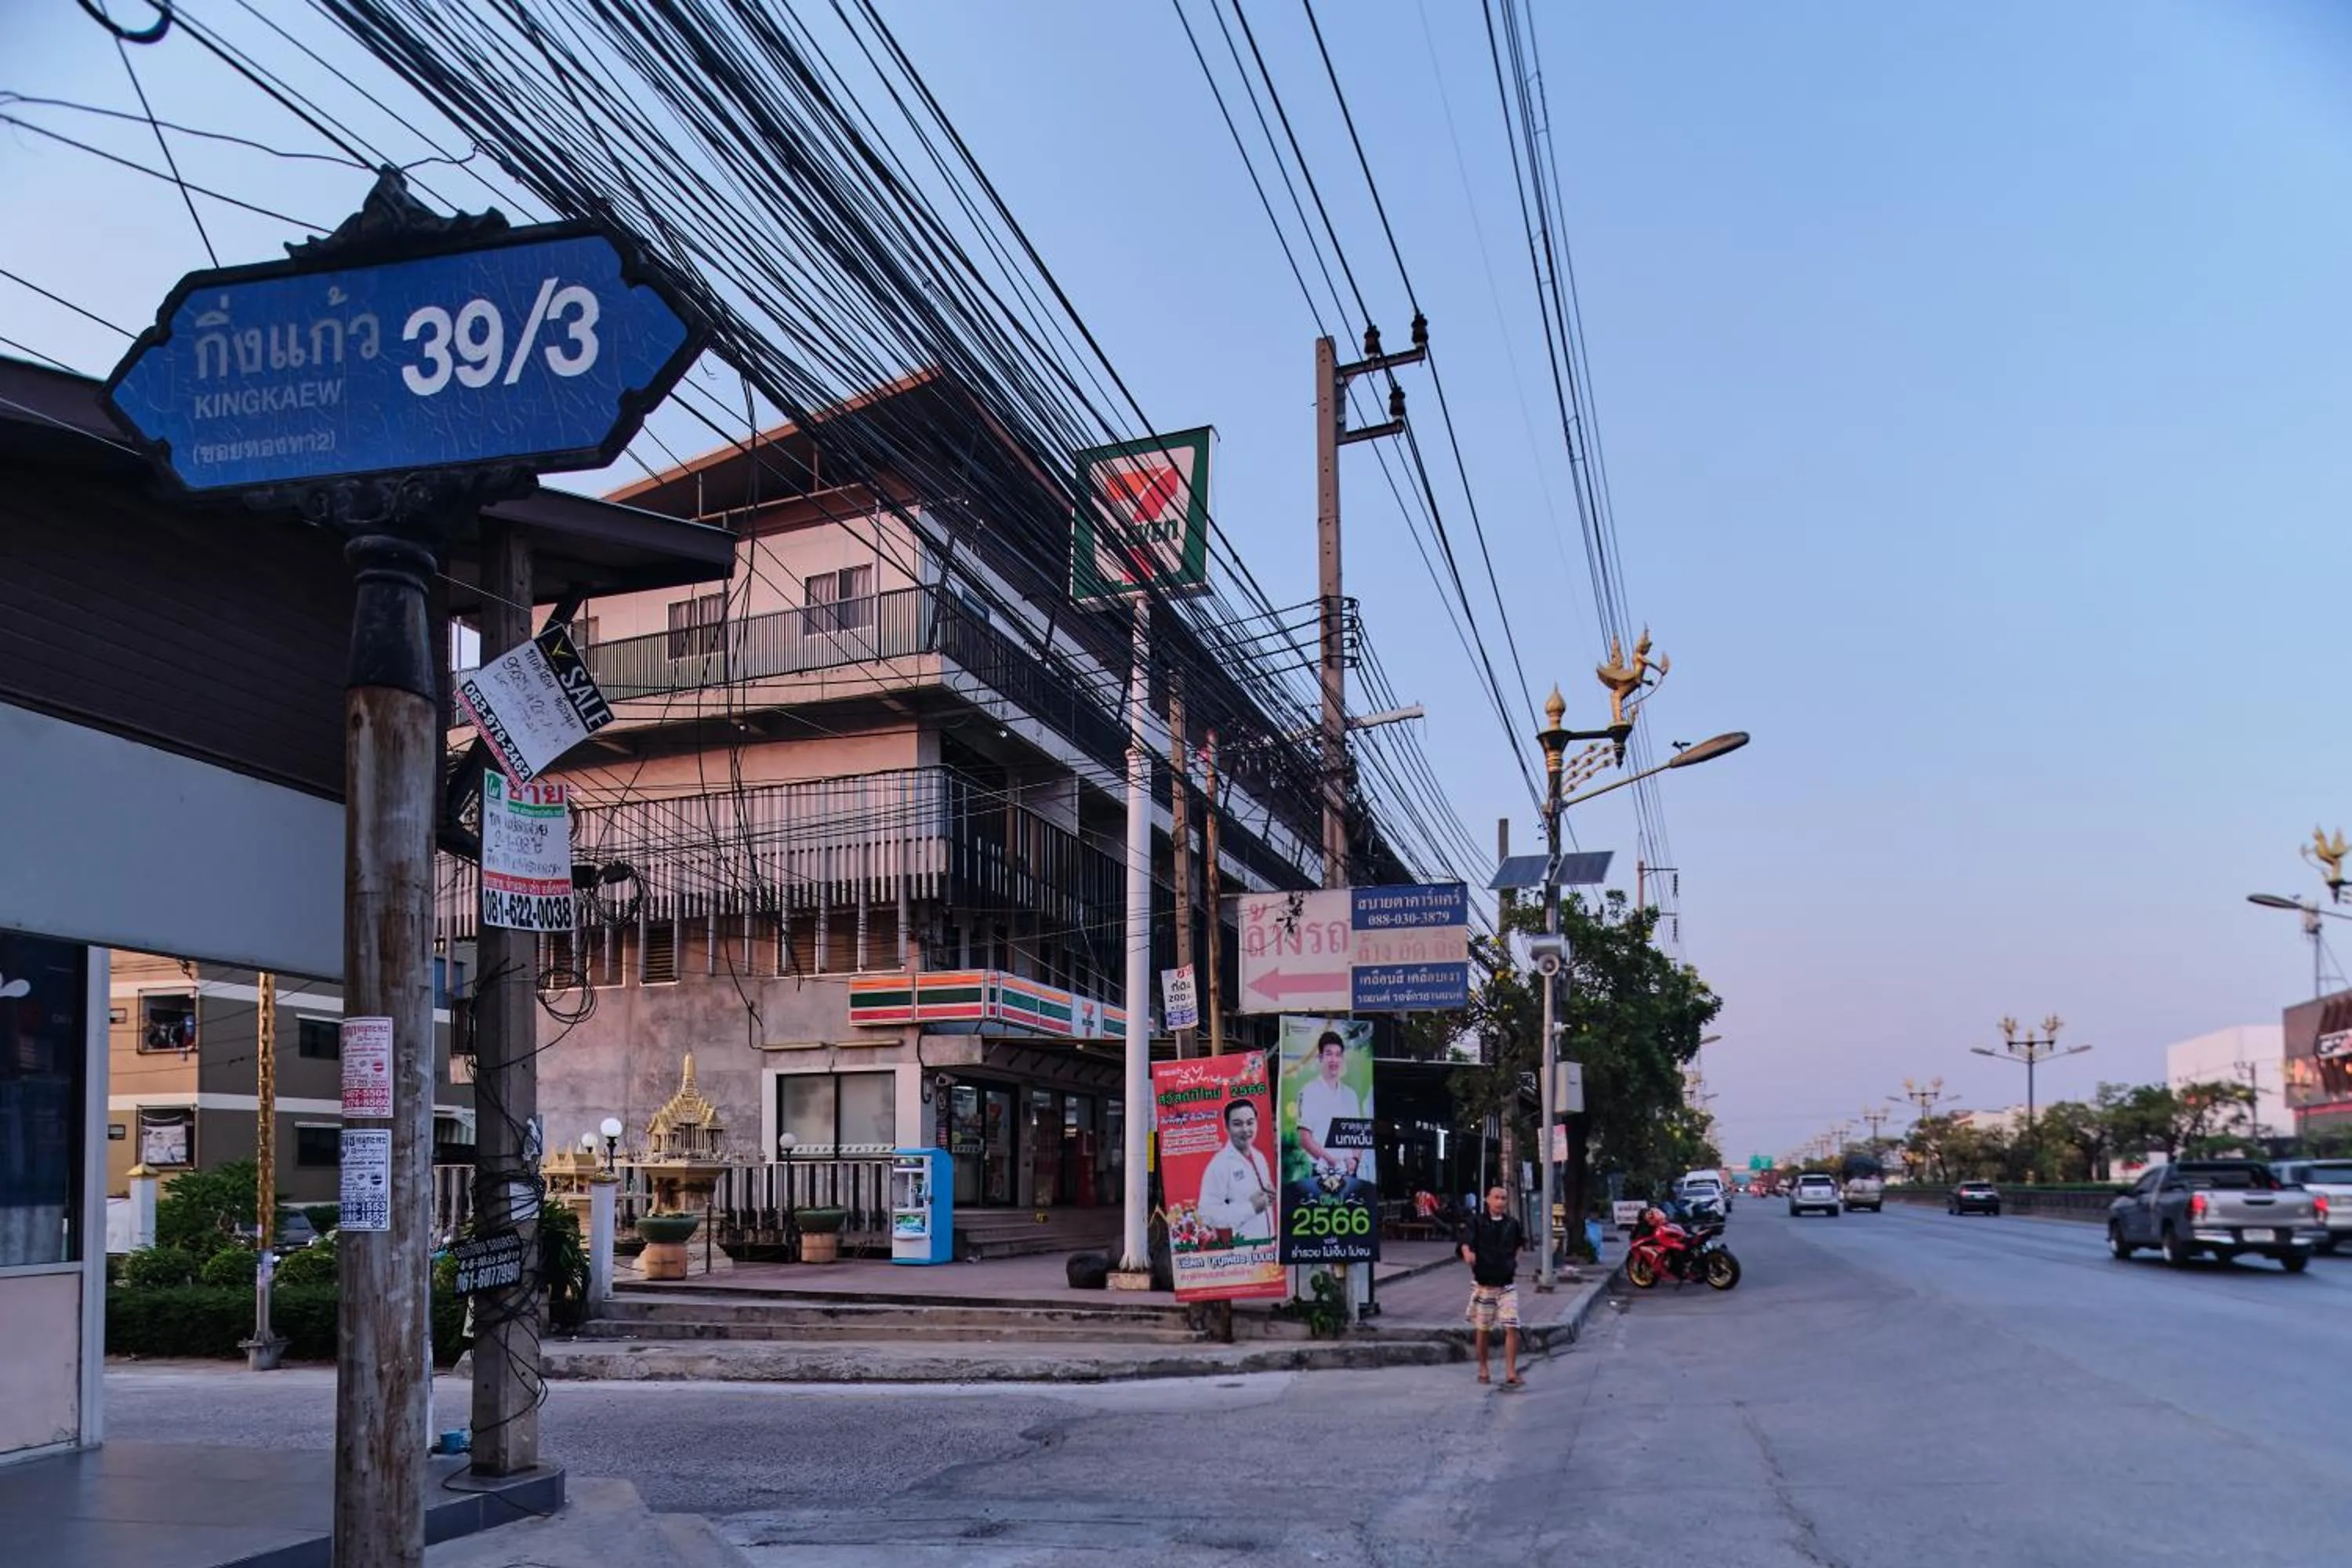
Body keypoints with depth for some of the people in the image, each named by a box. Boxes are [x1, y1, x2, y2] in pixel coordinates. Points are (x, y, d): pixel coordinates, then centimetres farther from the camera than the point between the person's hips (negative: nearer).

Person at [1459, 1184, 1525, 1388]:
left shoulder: (1512, 1223, 3)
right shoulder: (1477, 1221, -7)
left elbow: (1521, 1243, 24)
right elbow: (1466, 1242, -22)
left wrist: (1515, 1261, 10)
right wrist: (1468, 1254, -43)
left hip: (1506, 1284, 2)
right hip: (1483, 1283, -1)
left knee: (1512, 1328, -9)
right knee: (1483, 1329, 9)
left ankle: (1511, 1373, -3)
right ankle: (1483, 1369, 25)